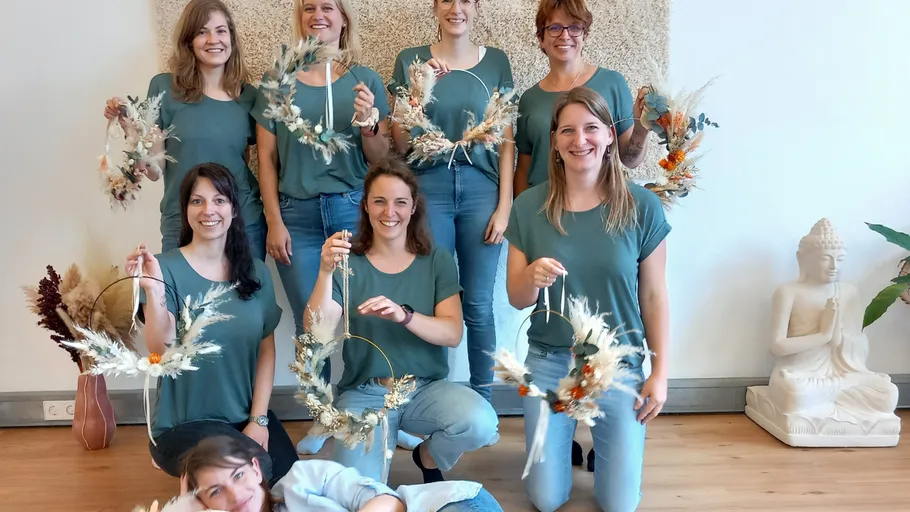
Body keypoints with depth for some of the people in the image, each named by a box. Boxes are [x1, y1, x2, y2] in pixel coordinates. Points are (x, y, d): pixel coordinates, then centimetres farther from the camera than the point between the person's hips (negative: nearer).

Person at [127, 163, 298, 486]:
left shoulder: (255, 271, 4)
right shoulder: (168, 269, -9)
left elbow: (266, 350, 5)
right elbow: (163, 351, -18)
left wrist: (259, 419, -3)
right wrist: (153, 290, -32)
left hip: (247, 417, 4)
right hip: (184, 424, -4)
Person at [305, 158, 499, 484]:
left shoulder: (437, 261, 1)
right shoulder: (349, 263, -2)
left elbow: (453, 334, -11)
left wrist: (403, 315, -29)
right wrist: (325, 273, -29)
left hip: (426, 388, 1)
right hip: (364, 394, -1)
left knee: (481, 423, -28)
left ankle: (429, 458, 5)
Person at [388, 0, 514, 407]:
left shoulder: (496, 61, 7)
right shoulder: (410, 61, 4)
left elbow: (506, 140, 5)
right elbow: (400, 144, 2)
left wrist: (504, 205, -2)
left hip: (482, 188, 1)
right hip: (428, 188, 0)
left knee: (478, 303, 4)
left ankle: (482, 402, 17)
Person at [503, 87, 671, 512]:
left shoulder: (642, 207, -10)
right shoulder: (529, 207, -8)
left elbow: (653, 296, -3)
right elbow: (517, 299, -4)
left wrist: (660, 372, -3)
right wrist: (533, 277, -26)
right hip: (549, 363, 1)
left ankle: (599, 434, 39)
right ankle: (567, 429, 41)